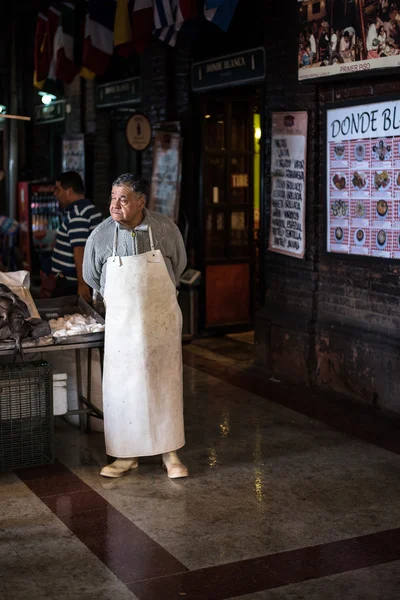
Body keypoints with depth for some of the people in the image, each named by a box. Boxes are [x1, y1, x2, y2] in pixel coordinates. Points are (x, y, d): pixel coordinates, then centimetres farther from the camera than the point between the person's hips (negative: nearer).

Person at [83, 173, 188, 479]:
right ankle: (127, 454, 19)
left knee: (165, 384, 7)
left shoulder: (165, 228, -10)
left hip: (162, 320, 0)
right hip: (122, 322, 1)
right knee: (122, 387, 5)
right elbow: (92, 276, 8)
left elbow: (179, 265, 8)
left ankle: (170, 452, 19)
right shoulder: (101, 234, -9)